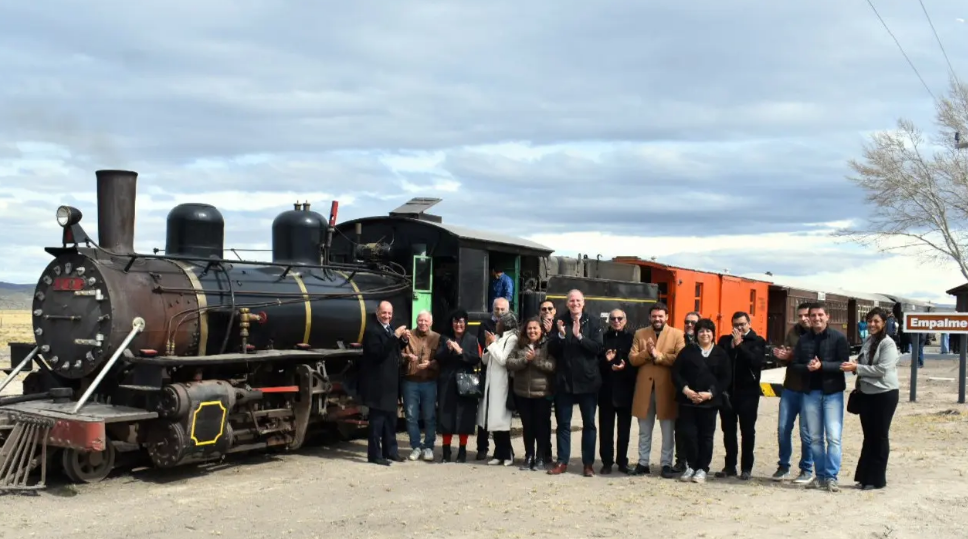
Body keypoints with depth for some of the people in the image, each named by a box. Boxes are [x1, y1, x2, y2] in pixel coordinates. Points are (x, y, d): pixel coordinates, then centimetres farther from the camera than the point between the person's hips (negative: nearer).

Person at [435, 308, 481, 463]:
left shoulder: (472, 340, 6)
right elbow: (438, 359, 0)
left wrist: (461, 351, -16)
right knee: (446, 417, 0)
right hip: (447, 383, 1)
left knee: (464, 417, 0)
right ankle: (446, 451, 7)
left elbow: (477, 359, -5)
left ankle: (462, 451, 11)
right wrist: (448, 349, -17)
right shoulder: (444, 338, 9)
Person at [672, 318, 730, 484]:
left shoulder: (721, 354, 6)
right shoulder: (688, 350, 7)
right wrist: (685, 389, -13)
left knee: (706, 435, 2)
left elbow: (725, 379, 2)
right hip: (687, 400, 0)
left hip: (709, 401, 0)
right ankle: (691, 466, 13)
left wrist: (710, 393, -11)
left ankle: (702, 469, 10)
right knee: (688, 433, -1)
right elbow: (676, 372, 2)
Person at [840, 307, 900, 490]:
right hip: (866, 393, 7)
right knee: (868, 436, 12)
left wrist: (856, 368, -21)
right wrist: (854, 366, -2)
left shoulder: (888, 344, -12)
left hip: (884, 394, -7)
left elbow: (882, 369, -21)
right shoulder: (867, 341, 11)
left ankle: (877, 479, 9)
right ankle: (865, 476, 19)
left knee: (879, 436, 1)